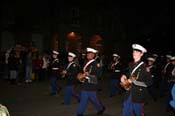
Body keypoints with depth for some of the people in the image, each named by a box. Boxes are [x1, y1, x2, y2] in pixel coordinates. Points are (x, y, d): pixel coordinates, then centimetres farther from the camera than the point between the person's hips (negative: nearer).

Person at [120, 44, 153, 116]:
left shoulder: (145, 66, -13)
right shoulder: (131, 65, 8)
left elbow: (149, 82, -16)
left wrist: (134, 81, -20)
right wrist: (124, 76, 3)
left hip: (138, 96, -6)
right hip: (128, 94, 6)